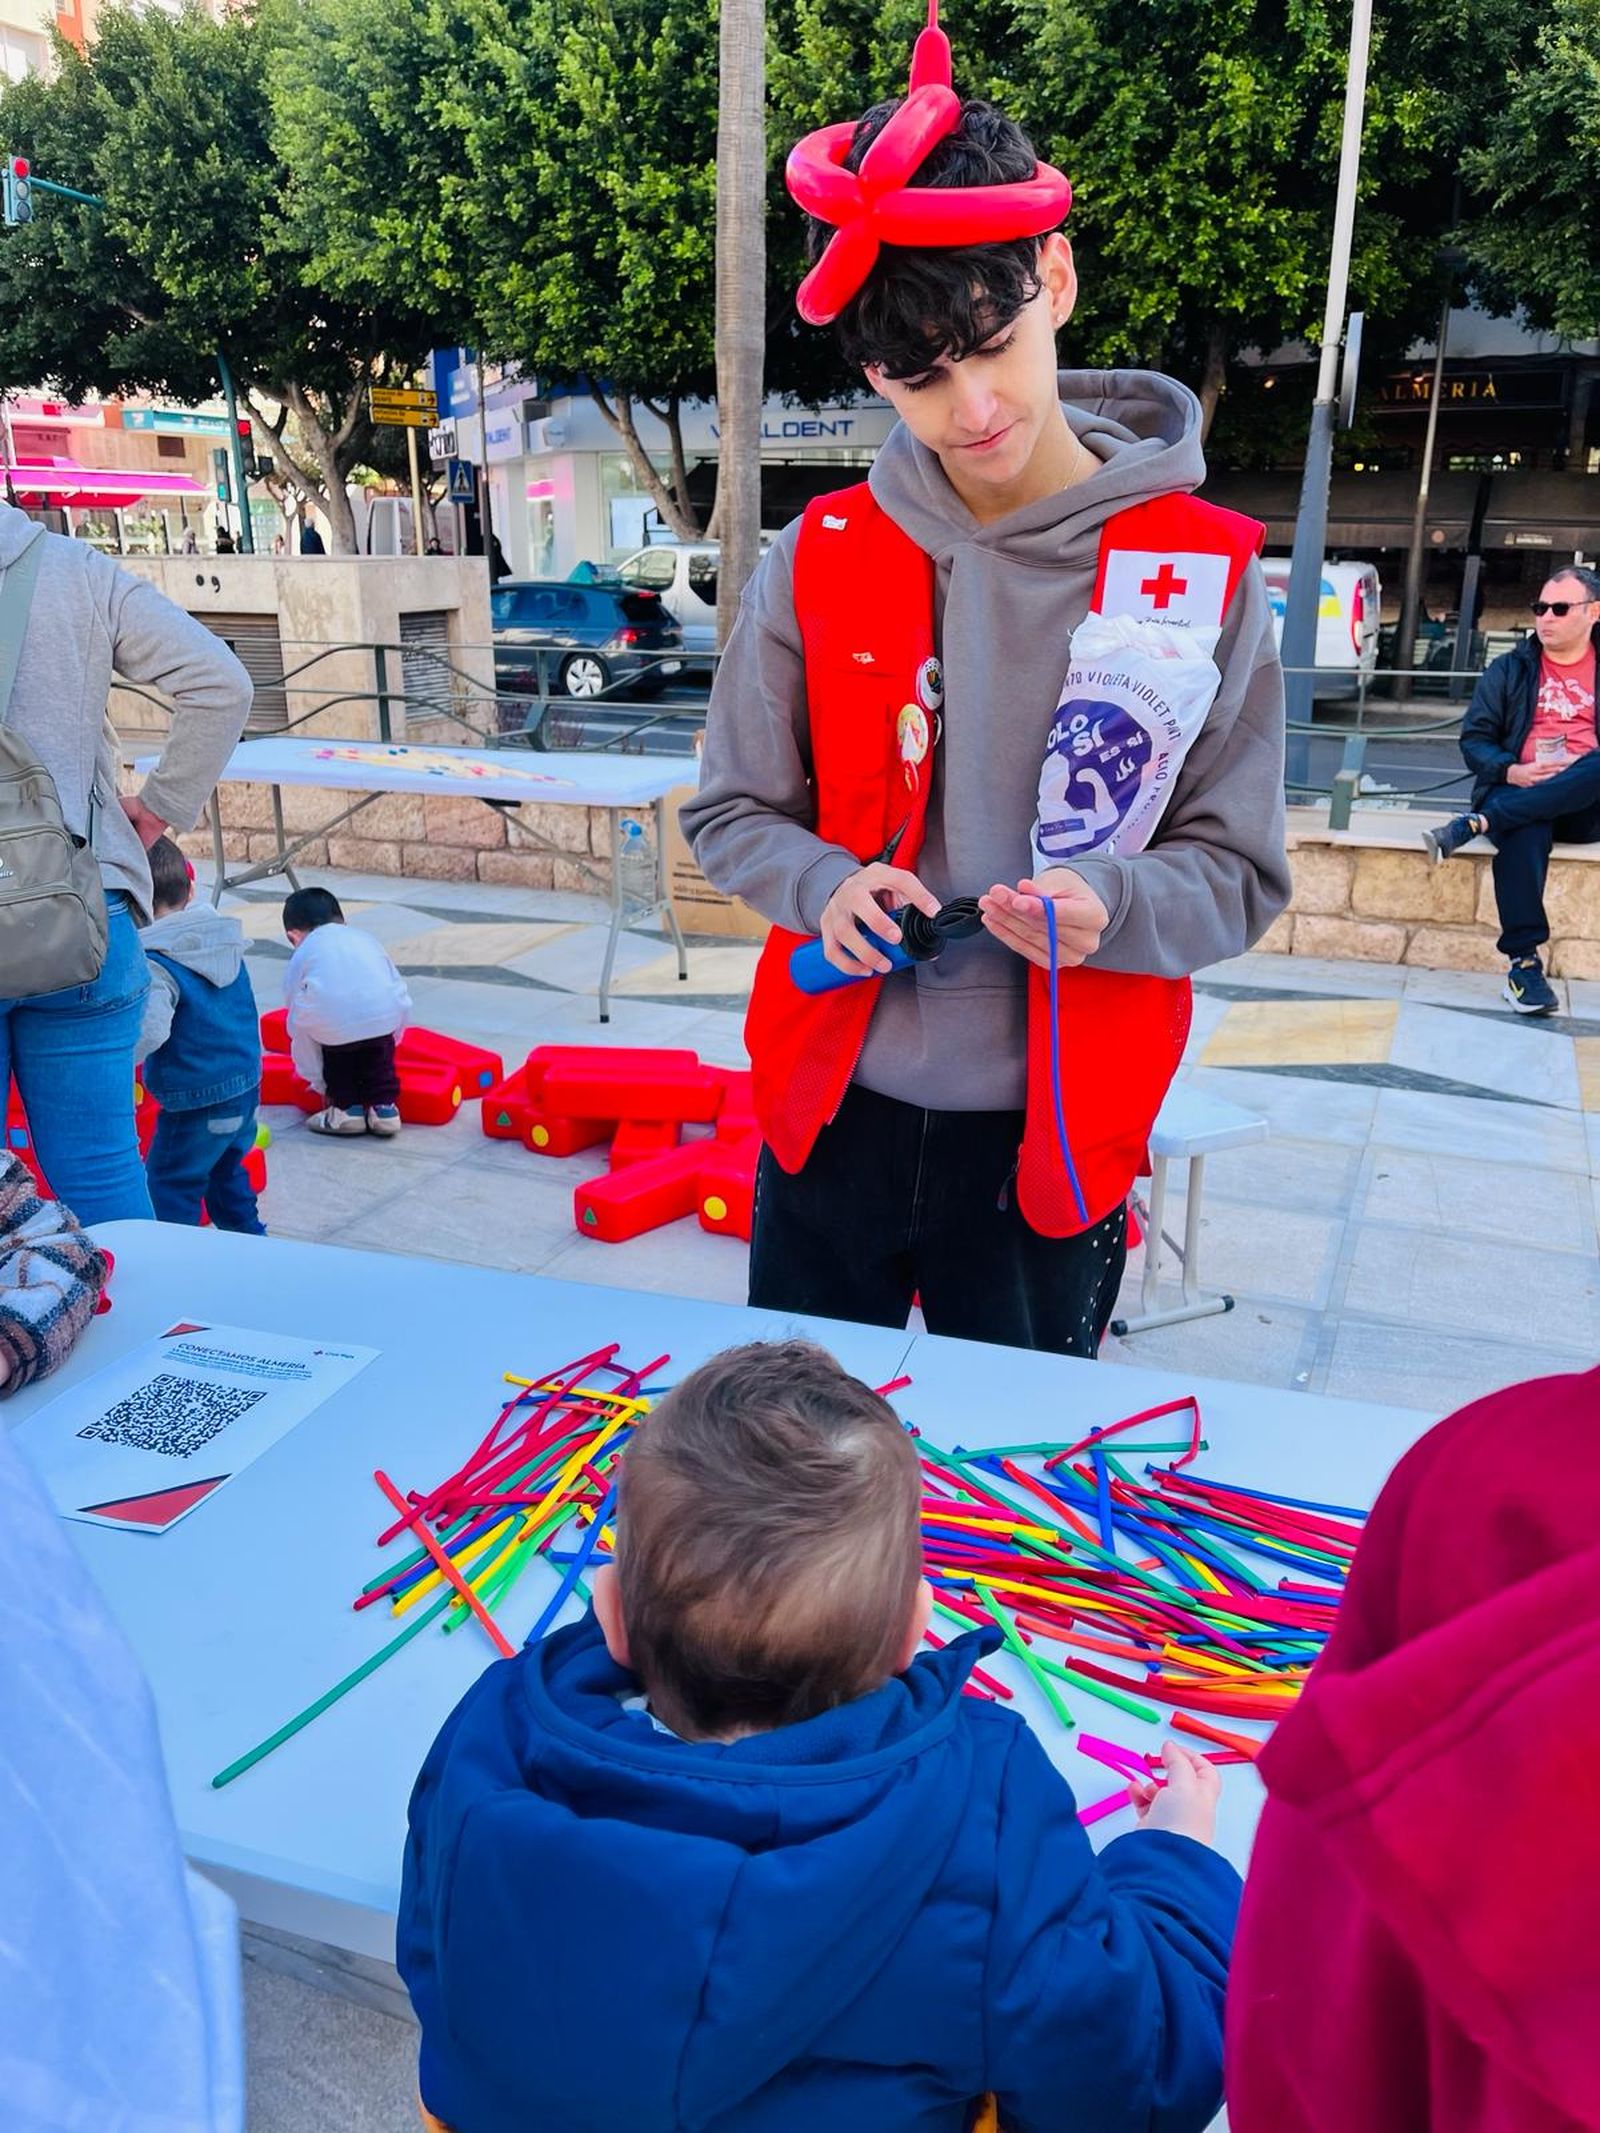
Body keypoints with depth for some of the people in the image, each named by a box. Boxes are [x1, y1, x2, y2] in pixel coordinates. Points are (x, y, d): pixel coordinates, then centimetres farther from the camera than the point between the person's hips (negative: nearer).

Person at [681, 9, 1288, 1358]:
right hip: (832, 1111, 2)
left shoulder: (1202, 574, -7)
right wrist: (825, 885, -16)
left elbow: (1239, 873, -2)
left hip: (1047, 1141, -1)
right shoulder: (824, 561, -3)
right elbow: (733, 815, 6)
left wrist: (1107, 903, -24)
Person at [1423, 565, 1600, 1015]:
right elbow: (1475, 738, 10)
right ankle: (1524, 962, -38)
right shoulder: (1509, 669, 16)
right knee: (1523, 829, -37)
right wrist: (1513, 772, -11)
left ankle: (1476, 823, -35)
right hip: (1518, 792, 0)